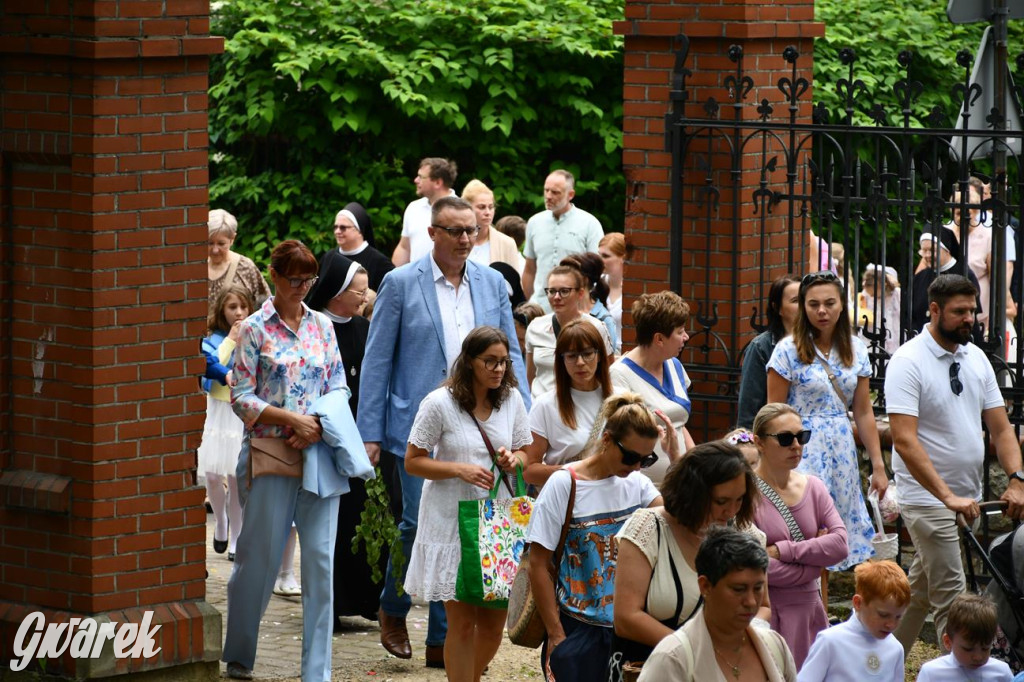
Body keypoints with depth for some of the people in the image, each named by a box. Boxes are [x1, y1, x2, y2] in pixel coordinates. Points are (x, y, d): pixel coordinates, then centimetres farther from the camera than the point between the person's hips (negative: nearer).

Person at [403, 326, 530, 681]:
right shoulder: (439, 403, -9)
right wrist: (460, 469, -20)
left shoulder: (511, 399, 6)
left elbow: (524, 453, 15)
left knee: (495, 621, 6)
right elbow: (413, 462, -6)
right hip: (453, 522, -4)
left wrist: (514, 460, -9)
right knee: (463, 622, -3)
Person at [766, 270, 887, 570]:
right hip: (803, 452, -4)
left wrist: (878, 466, 7)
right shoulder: (788, 350, -7)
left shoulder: (855, 350, 6)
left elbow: (863, 413, 9)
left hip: (842, 453, 4)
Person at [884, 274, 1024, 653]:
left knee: (919, 593, 16)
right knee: (952, 599, -10)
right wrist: (948, 496, -29)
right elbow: (904, 440, -22)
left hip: (968, 497, 7)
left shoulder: (976, 358, 8)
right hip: (927, 497, -7)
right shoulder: (909, 362, -14)